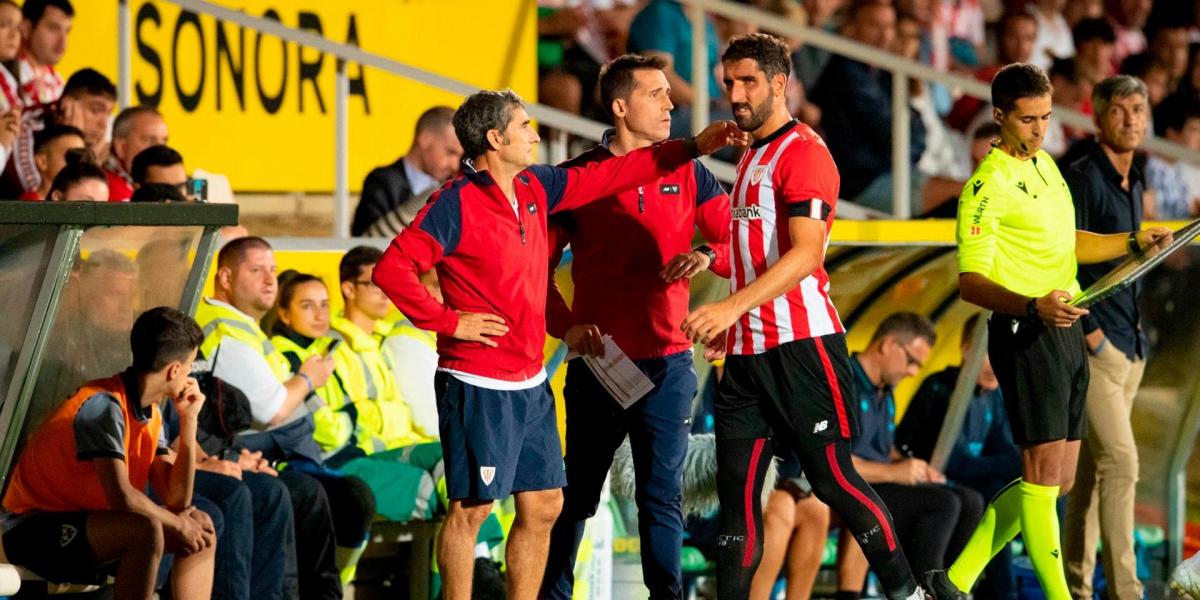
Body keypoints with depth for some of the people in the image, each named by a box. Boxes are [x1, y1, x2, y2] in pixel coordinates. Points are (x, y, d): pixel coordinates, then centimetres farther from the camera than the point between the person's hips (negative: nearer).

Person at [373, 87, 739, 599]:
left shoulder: (535, 188, 9)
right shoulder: (457, 204, -14)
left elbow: (612, 175, 17)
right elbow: (392, 269, -20)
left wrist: (694, 147, 15)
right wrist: (448, 321, -17)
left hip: (531, 383, 8)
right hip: (479, 386, -8)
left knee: (543, 507, 9)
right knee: (471, 508, -3)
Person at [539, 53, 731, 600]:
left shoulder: (687, 174, 6)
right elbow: (537, 266, 1)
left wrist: (708, 256, -19)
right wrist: (565, 326, -12)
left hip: (667, 364, 1)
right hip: (598, 364, -1)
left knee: (662, 497, 1)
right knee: (578, 496, 6)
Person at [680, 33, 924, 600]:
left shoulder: (803, 153, -10)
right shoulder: (751, 156, 19)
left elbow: (805, 255, -22)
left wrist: (733, 306, -32)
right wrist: (725, 322, 21)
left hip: (801, 344, -8)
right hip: (746, 350, 8)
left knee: (833, 478, -4)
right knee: (736, 489, 2)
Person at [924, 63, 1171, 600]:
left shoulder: (1046, 164, 16)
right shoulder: (987, 186, -11)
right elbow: (971, 283, -16)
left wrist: (1133, 242, 16)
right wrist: (1034, 306, -32)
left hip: (1065, 332, 9)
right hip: (1025, 335, -9)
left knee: (1057, 480, 10)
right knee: (1043, 474, -10)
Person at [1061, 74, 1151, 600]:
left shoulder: (1132, 185, 17)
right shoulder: (1082, 179, -10)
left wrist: (1133, 327, 15)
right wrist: (1090, 330, -17)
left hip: (1126, 345, 8)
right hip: (1089, 344, -8)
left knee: (1093, 466, 10)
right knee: (1120, 461, -14)